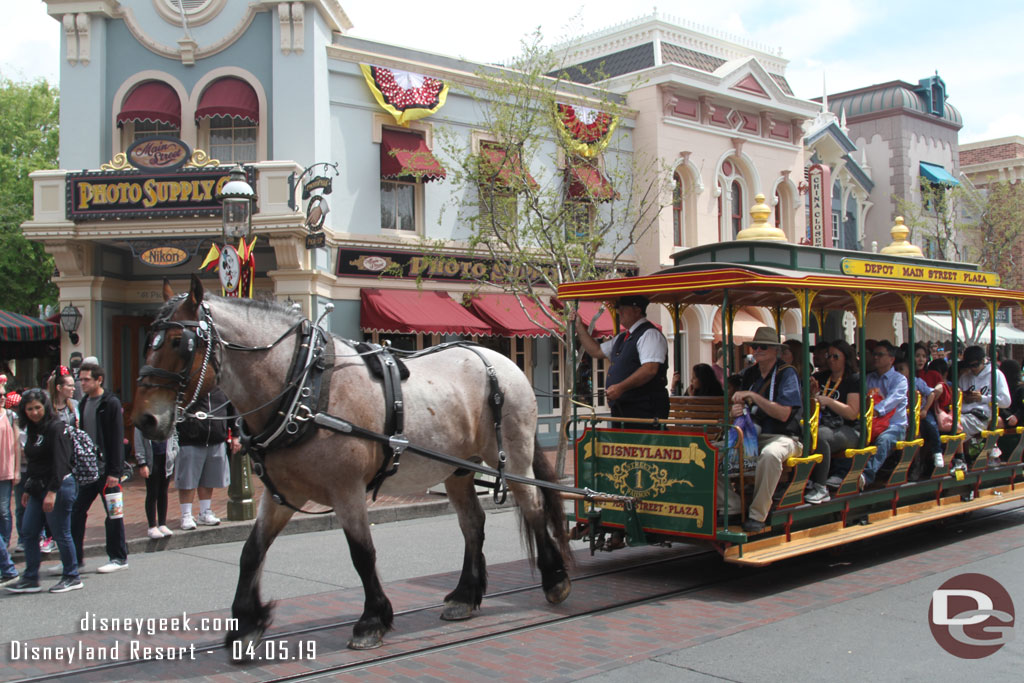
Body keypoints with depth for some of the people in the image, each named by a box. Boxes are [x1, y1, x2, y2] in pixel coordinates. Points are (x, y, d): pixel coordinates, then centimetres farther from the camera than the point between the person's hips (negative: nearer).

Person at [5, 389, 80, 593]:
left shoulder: (56, 428, -13)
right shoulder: (32, 430, 13)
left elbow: (60, 462, -19)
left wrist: (52, 492, -24)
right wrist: (28, 489, 19)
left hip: (59, 487, -8)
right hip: (38, 489, 8)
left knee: (61, 534, -2)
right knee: (28, 532, 6)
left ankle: (72, 577, 10)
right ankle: (30, 579, 13)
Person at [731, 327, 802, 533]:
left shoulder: (787, 373, -5)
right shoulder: (750, 374, 14)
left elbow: (784, 414, -15)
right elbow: (739, 404, 16)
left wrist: (754, 397, -20)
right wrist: (736, 410, -9)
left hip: (781, 437, -6)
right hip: (750, 436, 6)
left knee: (770, 454, -40)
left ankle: (758, 514, -28)